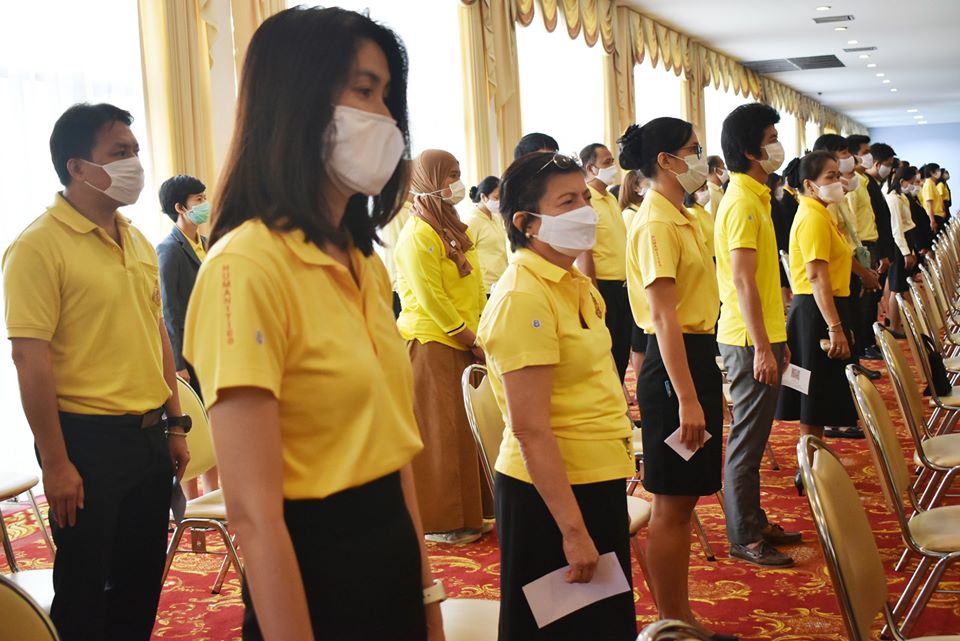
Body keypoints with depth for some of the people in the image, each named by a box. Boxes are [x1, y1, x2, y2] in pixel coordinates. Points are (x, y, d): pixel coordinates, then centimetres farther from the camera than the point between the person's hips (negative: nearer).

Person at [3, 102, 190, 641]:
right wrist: (56, 463, -17)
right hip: (88, 439, -6)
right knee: (85, 589, 7)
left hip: (149, 435, 7)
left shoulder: (138, 242, 10)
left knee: (144, 578, 16)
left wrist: (174, 424, 14)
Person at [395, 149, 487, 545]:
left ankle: (467, 513, 22)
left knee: (465, 429, 11)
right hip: (431, 345, -8)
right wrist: (473, 341, -13)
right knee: (438, 434, -1)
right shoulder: (417, 236, -13)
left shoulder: (455, 229, 15)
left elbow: (474, 289, 16)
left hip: (463, 344, 8)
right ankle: (439, 522, 8)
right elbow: (432, 300, -17)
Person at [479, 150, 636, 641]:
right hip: (553, 489, -9)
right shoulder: (523, 297, -20)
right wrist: (573, 530, -23)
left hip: (598, 479, 9)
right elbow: (530, 429, -23)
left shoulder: (575, 286, 7)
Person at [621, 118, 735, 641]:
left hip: (698, 356, 10)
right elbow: (663, 317, -21)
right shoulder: (656, 224, -15)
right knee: (671, 504, -1)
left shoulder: (681, 218, 15)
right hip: (675, 363, -10)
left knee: (683, 499, 14)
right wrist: (687, 399, -24)